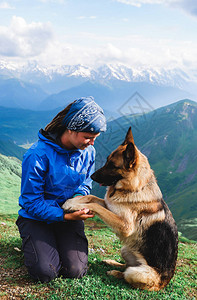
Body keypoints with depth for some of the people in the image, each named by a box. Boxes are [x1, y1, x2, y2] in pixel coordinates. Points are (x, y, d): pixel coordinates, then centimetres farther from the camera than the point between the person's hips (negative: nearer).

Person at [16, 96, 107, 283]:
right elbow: (31, 201, -19)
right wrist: (65, 216, -29)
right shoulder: (38, 155, -24)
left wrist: (80, 198, -14)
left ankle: (65, 241, 18)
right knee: (45, 272, -21)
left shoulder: (88, 152, -6)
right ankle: (34, 242, 13)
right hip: (37, 218, -3)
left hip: (69, 216, 4)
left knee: (75, 271, -15)